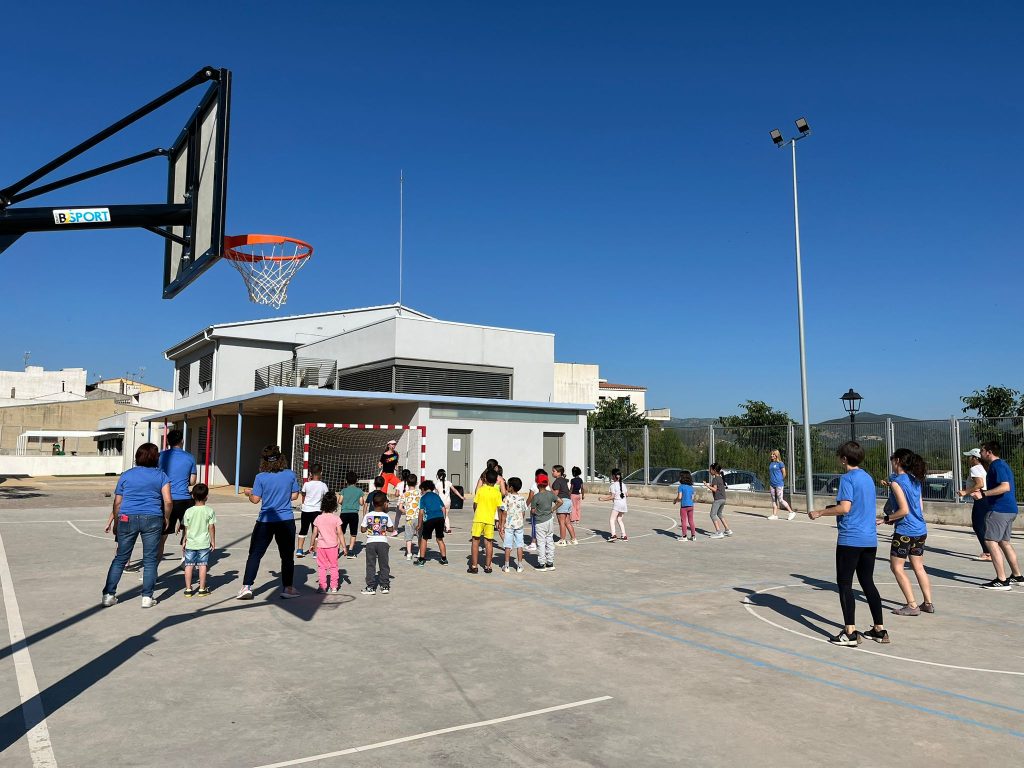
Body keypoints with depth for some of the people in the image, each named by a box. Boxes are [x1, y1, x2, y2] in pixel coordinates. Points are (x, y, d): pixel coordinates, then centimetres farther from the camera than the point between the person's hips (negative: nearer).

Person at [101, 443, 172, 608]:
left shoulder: (126, 475, 9)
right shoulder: (161, 475, 3)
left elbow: (117, 503, 8)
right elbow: (168, 501, -5)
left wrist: (117, 522, 18)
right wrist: (166, 518, 9)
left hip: (128, 518, 2)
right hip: (152, 519, -2)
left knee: (120, 558, 12)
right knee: (150, 559, 5)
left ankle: (108, 595, 13)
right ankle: (147, 597, 6)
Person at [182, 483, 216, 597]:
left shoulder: (189, 511, -4)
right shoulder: (210, 511, -7)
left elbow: (186, 528, 1)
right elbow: (211, 527, -5)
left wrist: (185, 541, 13)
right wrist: (213, 541, 5)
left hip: (190, 543, 1)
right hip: (204, 543, -1)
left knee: (189, 565, 8)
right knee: (203, 565, 4)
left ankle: (188, 589, 13)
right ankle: (202, 589, 9)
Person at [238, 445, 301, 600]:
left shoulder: (261, 477, -9)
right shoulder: (291, 475, -4)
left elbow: (255, 499, -6)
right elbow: (295, 496, 3)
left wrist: (249, 493, 14)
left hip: (265, 522, -1)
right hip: (286, 520, 1)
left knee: (255, 554, 8)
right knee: (287, 555, 11)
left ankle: (246, 587, 5)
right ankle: (288, 589, 14)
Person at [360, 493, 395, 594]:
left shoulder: (367, 516, -3)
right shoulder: (386, 516, -4)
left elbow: (363, 529, 0)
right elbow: (391, 529, 4)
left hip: (370, 542, 0)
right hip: (383, 542, 0)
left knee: (370, 565, 7)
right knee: (384, 565, 11)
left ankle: (370, 587, 8)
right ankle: (385, 586, 14)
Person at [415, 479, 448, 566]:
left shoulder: (423, 498, 8)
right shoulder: (436, 496, 20)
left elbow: (421, 512, 0)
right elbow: (444, 509, 15)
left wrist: (419, 525, 6)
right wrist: (444, 522, 21)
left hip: (429, 519, -4)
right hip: (440, 518, 4)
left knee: (424, 539, 9)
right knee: (440, 539, 17)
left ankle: (421, 560, 9)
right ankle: (444, 559, 17)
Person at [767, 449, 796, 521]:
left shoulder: (780, 463, -6)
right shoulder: (770, 464, 13)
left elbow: (784, 473, -4)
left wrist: (781, 481, 4)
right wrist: (769, 485, 18)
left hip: (779, 484, -7)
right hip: (772, 484, 7)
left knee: (780, 500, -6)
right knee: (773, 500, 7)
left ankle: (791, 512, 5)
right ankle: (774, 515, 10)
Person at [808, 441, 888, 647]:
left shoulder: (847, 478, -11)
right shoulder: (868, 477, 14)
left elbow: (845, 508, -21)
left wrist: (820, 512, -10)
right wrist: (836, 507, 29)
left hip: (850, 539, -8)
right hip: (870, 539, 8)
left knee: (845, 584, -1)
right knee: (868, 583, 15)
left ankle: (850, 633, -2)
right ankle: (879, 630, 20)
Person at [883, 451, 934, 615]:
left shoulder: (897, 482, -14)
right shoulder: (915, 481, 10)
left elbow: (904, 510, -19)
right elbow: (920, 508, 13)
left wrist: (887, 519, -8)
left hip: (905, 531, -8)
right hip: (920, 530, 8)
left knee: (896, 567, 2)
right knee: (918, 567, 16)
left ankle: (912, 606, 1)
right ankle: (928, 603, 20)